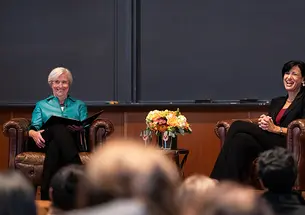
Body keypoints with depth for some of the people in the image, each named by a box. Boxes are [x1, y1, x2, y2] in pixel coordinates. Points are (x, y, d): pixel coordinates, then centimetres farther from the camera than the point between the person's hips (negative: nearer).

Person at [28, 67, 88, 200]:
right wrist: (34, 133, -15)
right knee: (59, 128, -40)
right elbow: (33, 128, 12)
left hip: (72, 140, 1)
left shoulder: (79, 105, 29)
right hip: (46, 141, -1)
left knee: (54, 146, -41)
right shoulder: (42, 105, 29)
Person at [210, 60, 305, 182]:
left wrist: (275, 128, -14)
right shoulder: (276, 102, 28)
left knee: (238, 126, -21)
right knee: (240, 140, -27)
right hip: (267, 146, 6)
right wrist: (263, 123, -3)